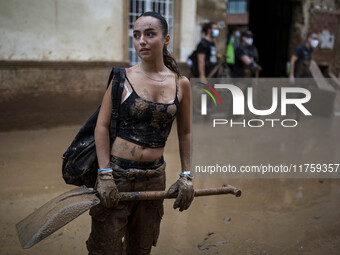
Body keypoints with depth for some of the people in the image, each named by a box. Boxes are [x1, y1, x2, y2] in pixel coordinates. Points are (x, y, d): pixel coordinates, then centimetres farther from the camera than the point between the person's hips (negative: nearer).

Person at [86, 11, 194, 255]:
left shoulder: (181, 84, 3)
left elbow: (185, 133, 11)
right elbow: (102, 126, -4)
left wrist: (186, 176, 7)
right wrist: (105, 175, -12)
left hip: (154, 177, 3)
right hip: (117, 173, -2)